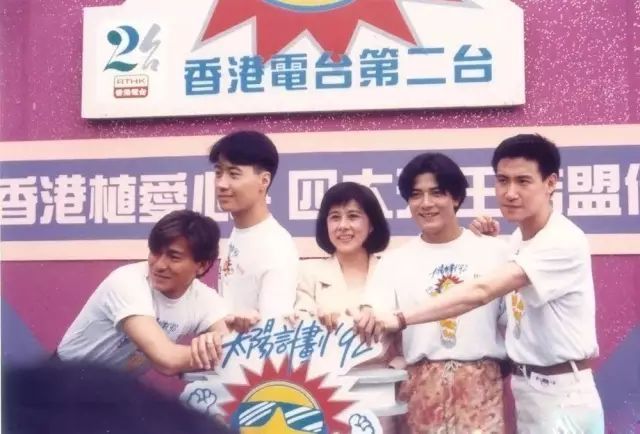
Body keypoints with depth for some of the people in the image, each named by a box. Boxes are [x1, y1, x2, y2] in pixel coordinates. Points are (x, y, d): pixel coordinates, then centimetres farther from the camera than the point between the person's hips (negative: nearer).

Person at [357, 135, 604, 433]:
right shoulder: (517, 238, 8)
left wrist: (399, 319, -40)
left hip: (563, 396, -7)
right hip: (527, 390, 7)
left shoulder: (564, 241, -22)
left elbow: (481, 292, -33)